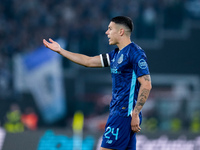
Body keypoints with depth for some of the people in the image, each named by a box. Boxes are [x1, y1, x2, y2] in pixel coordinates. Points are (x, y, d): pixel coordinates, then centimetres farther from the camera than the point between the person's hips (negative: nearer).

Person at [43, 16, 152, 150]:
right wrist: (60, 51, 26)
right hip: (117, 112, 9)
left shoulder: (135, 53, -11)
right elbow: (89, 61, 25)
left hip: (125, 113, -9)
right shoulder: (116, 54, 17)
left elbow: (146, 85, -17)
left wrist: (135, 114, -21)